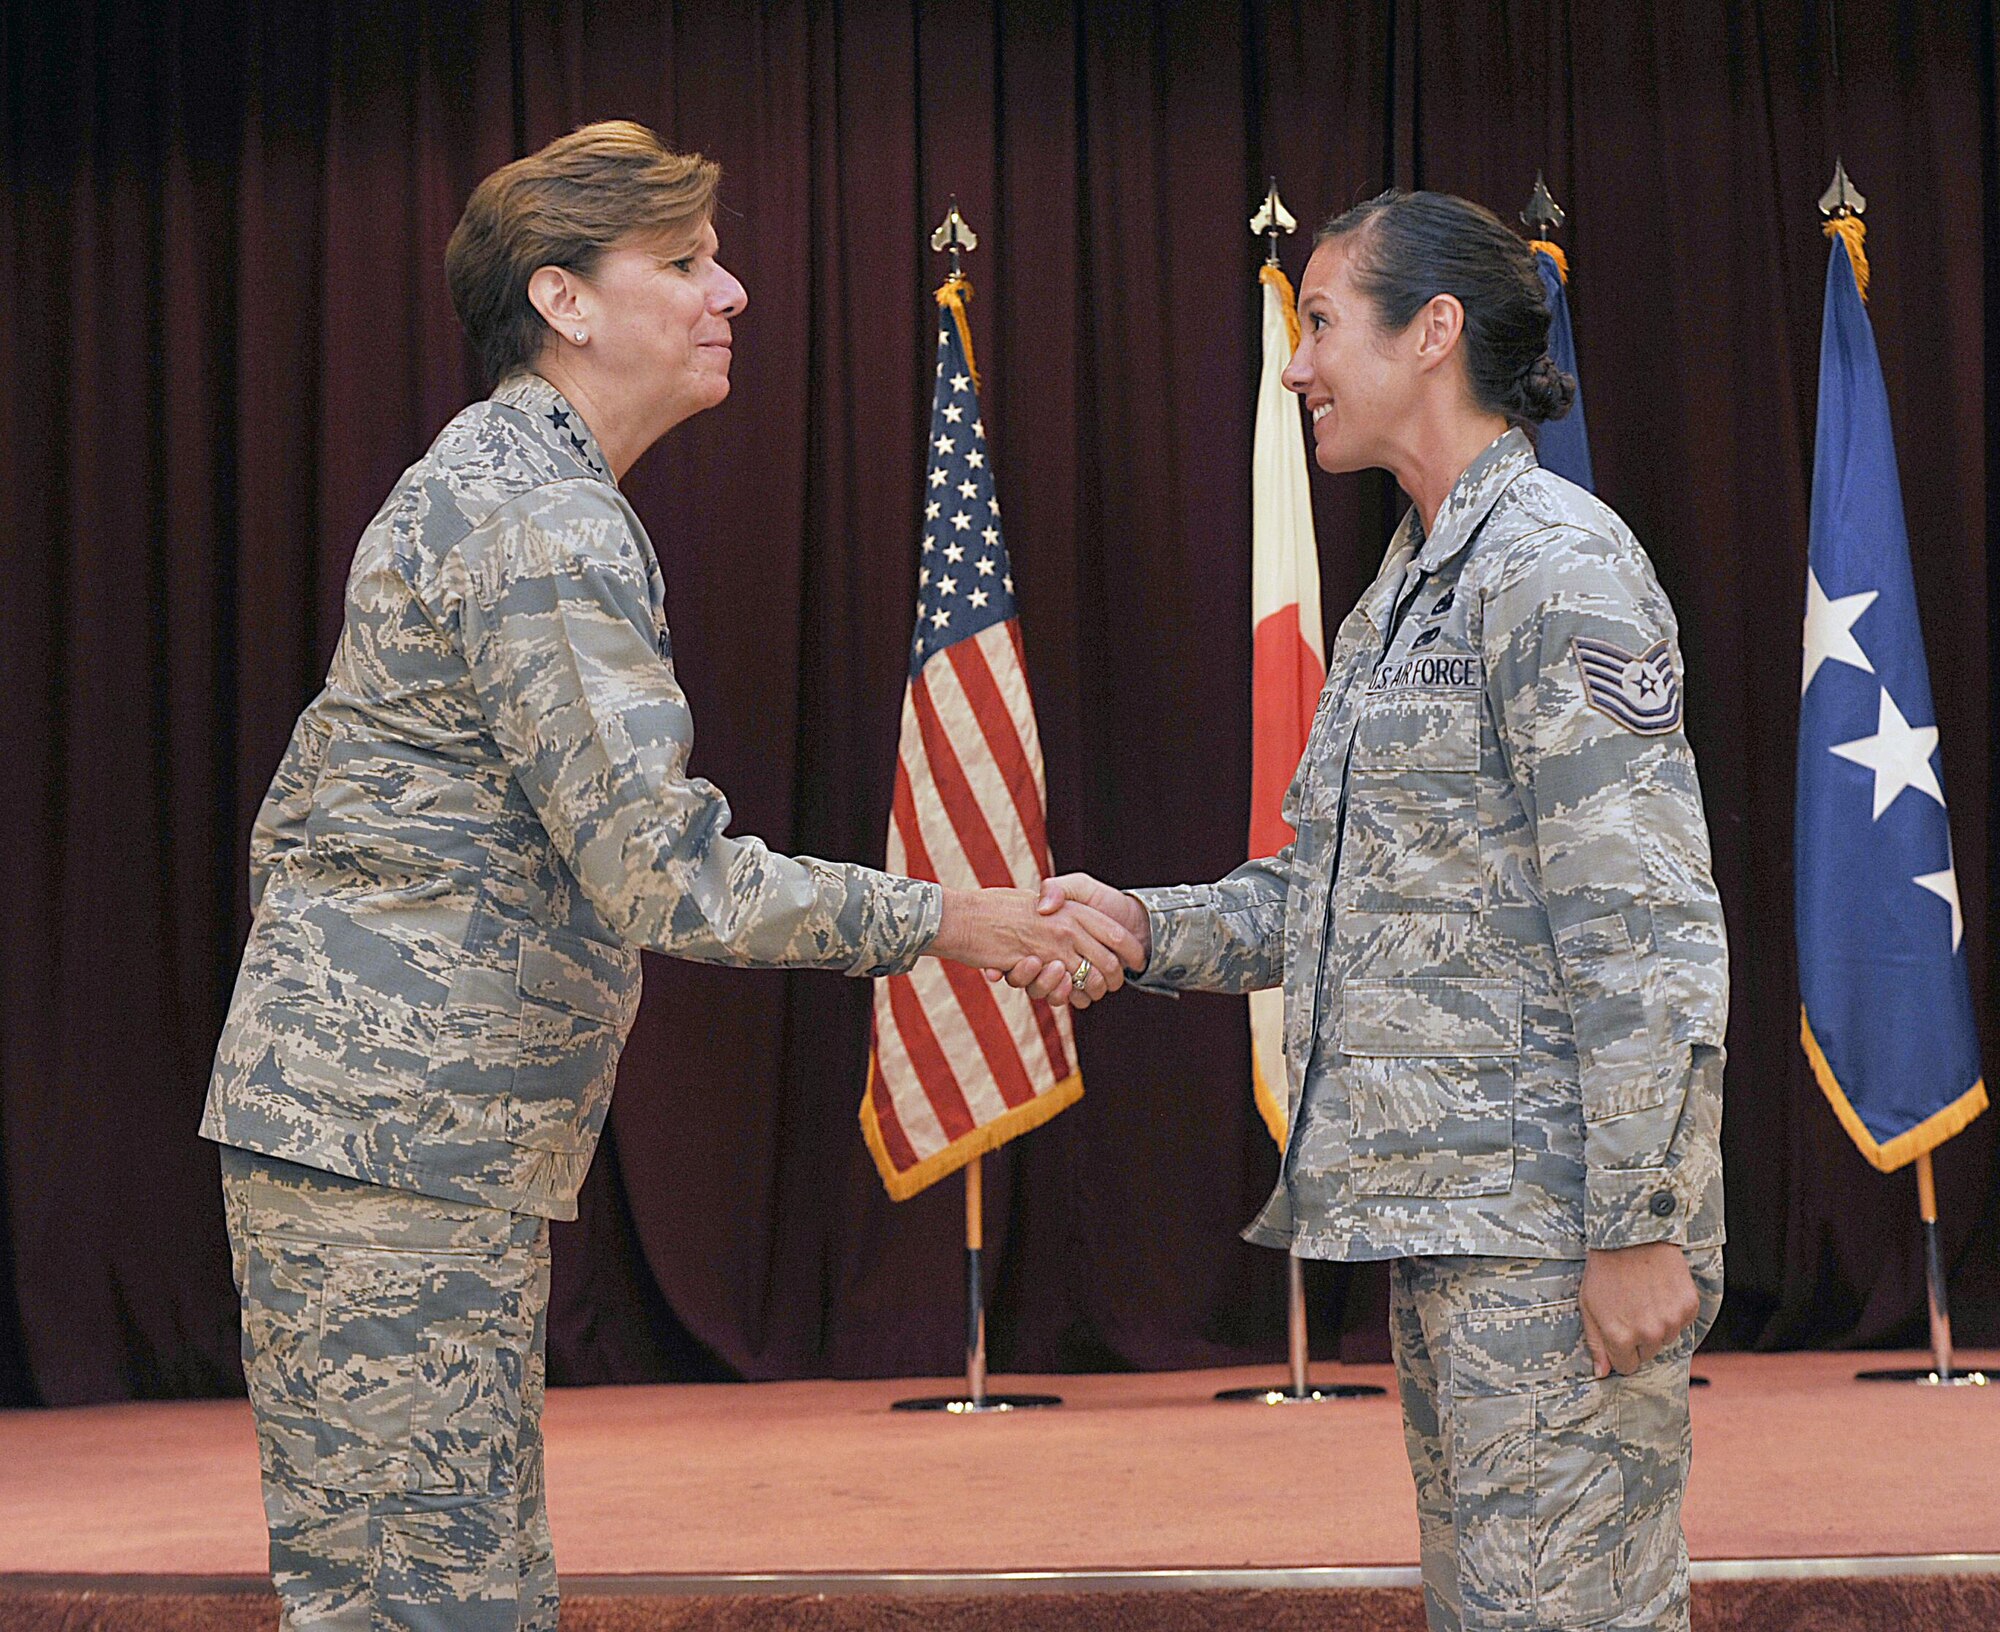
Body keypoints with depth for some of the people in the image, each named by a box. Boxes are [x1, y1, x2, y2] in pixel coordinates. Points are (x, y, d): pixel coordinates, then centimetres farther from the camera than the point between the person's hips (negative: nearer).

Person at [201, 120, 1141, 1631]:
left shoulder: (490, 483, 20)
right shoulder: (541, 525, -15)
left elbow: (304, 797, 24)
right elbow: (666, 875, -22)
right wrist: (935, 923, -17)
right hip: (395, 1138, -10)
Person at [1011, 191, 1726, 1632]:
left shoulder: (1557, 566, -11)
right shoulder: (1406, 595, 19)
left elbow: (1646, 929, -17)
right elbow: (1344, 897, 21)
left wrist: (1642, 1224, -21)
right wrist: (1149, 927, 5)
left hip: (1553, 1220, -10)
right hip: (1445, 1217, 10)